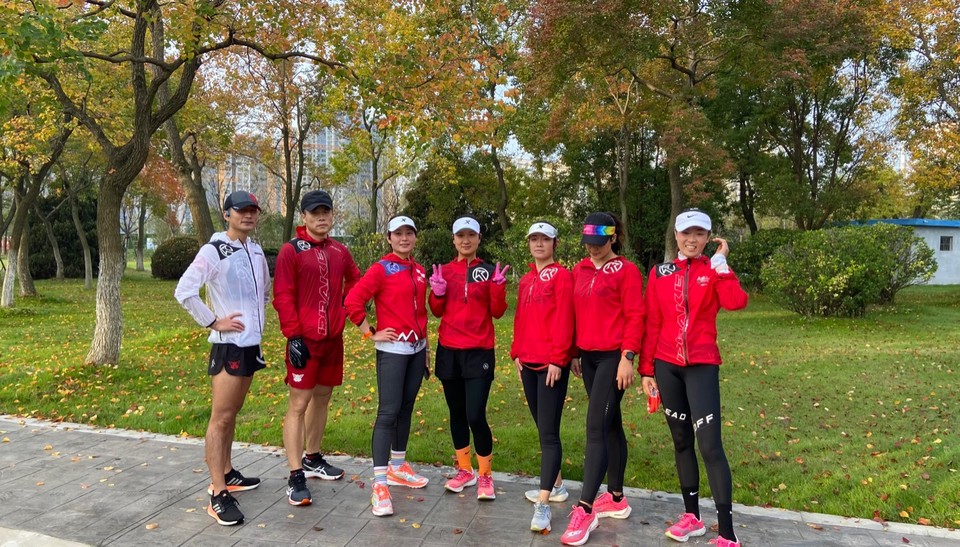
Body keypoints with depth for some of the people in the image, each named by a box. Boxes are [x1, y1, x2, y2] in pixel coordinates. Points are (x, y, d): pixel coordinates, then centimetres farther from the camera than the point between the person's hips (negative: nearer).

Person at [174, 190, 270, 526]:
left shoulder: (256, 251, 11)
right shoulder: (213, 251, -12)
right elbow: (183, 291, -19)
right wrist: (213, 322, -17)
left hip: (251, 344, 8)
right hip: (228, 345, -8)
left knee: (232, 414, 17)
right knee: (221, 417, -5)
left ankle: (226, 474, 30)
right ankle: (218, 495, -1)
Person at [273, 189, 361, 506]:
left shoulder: (339, 251, 9)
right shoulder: (291, 250, -6)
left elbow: (354, 282, 23)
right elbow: (282, 296, -11)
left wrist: (349, 309, 8)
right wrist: (293, 336, -16)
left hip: (333, 338, 6)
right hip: (304, 340, -6)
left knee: (322, 397, 16)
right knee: (299, 403, -4)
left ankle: (313, 459, 32)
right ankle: (295, 477, 2)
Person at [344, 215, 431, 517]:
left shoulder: (419, 271, 12)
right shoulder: (381, 269, -9)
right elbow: (352, 301, -15)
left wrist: (425, 344, 17)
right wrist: (371, 334, -13)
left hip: (417, 348, 7)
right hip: (393, 349, -7)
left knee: (406, 408, 14)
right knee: (388, 412, -8)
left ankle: (398, 467, 29)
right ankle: (380, 485, -5)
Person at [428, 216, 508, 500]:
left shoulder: (488, 271, 1)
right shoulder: (444, 271, 7)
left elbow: (497, 312, -3)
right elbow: (437, 311, 7)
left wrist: (498, 286, -18)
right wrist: (437, 292, -11)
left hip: (479, 352, -3)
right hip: (448, 351, 3)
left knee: (475, 416, -10)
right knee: (456, 413, 12)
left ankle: (485, 475, 10)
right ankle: (465, 471, 28)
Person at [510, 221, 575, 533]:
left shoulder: (562, 276, -5)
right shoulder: (526, 281, 16)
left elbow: (564, 320, -13)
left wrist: (557, 359, -17)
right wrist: (517, 354, 12)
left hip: (552, 363, -7)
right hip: (528, 362, 7)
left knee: (548, 432, -9)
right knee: (543, 428, 15)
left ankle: (543, 505, -9)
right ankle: (556, 486, 29)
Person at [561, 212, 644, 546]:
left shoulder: (626, 270, -6)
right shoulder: (579, 271, 12)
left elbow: (634, 317, -11)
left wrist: (628, 357, -17)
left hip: (613, 357, -7)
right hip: (588, 356, 7)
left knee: (595, 428, -10)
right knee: (610, 424, 15)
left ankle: (585, 510, -7)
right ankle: (616, 499, 25)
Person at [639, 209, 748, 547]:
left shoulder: (715, 271, 2)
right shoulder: (660, 273, 7)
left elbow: (736, 302, -20)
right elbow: (651, 325, 6)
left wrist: (720, 262, -13)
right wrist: (646, 369, 4)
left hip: (702, 365, -3)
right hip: (666, 365, 3)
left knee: (710, 444, -9)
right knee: (681, 440, 12)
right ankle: (692, 517, 25)